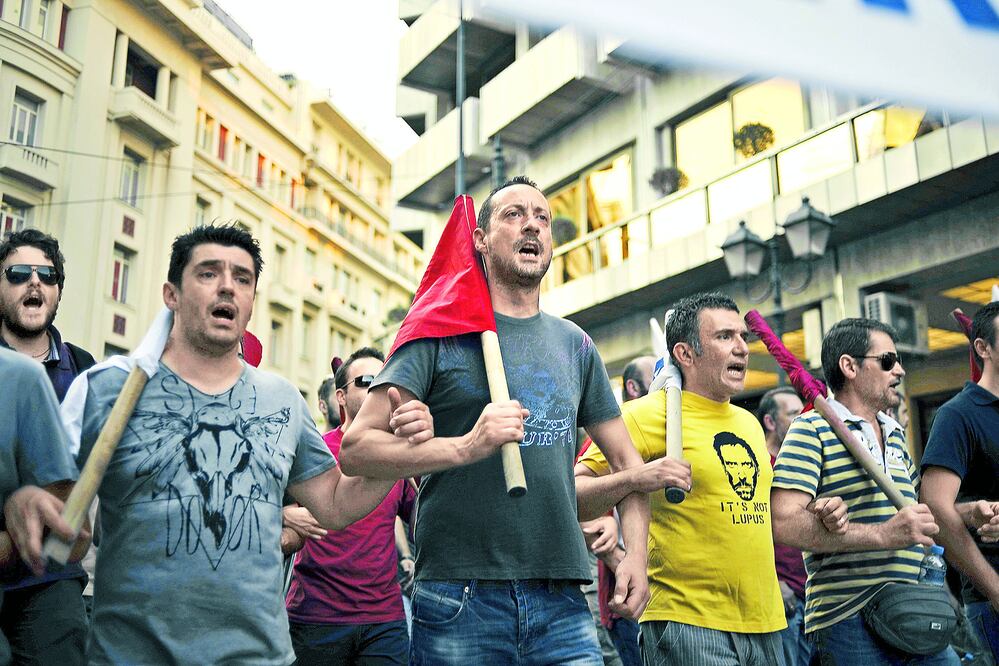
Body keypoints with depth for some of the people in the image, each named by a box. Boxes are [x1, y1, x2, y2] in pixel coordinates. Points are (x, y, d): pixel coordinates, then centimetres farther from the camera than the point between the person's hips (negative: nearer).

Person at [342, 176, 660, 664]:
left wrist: (636, 552, 4)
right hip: (459, 598, -3)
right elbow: (356, 448, -9)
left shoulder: (575, 345, 13)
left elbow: (625, 459, 20)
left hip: (562, 602, 4)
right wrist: (465, 447, -23)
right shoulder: (442, 332, -1)